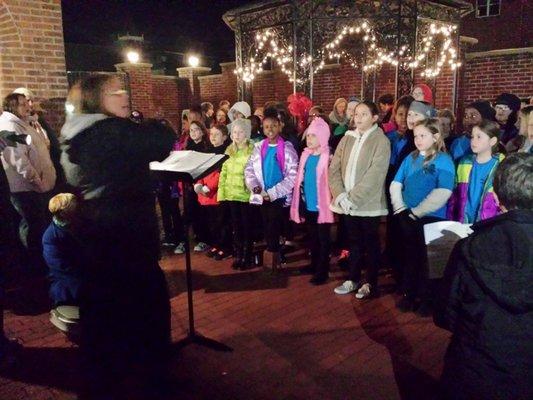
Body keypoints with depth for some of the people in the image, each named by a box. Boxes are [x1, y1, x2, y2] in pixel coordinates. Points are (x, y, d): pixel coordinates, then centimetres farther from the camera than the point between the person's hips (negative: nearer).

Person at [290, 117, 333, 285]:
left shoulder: (328, 157, -13)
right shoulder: (306, 154, 7)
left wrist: (329, 201, -18)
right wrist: (300, 199, 11)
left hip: (321, 205, -7)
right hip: (308, 204, 7)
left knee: (323, 239, 5)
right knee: (312, 237, 19)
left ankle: (322, 271, 14)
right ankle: (314, 264, 34)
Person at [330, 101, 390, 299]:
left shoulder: (381, 141, -9)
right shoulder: (347, 138, 7)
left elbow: (373, 176, -17)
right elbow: (334, 169, 3)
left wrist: (352, 199, -18)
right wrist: (340, 195, -10)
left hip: (368, 205, -4)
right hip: (347, 204, 5)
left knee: (371, 244, 9)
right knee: (354, 242, 17)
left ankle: (370, 283, 24)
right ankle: (353, 279, 31)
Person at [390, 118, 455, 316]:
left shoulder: (444, 161, -9)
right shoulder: (410, 158, 7)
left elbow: (443, 193, -19)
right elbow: (395, 185, 8)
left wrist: (417, 212, -18)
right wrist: (401, 208, -5)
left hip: (430, 219, -5)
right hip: (407, 217, 5)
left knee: (427, 260, 7)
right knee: (409, 256, 15)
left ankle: (426, 299, 23)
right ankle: (408, 294, 30)